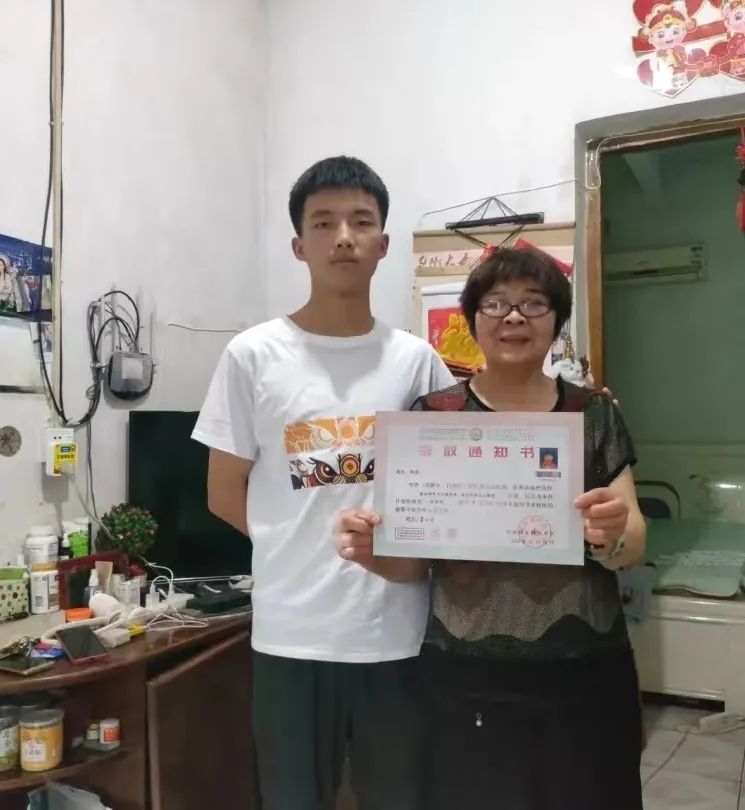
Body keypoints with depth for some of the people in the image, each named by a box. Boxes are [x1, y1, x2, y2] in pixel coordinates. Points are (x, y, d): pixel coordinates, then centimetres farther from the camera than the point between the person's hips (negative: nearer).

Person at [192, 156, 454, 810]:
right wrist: (303, 548, -1)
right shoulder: (253, 356, -3)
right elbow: (226, 494, 2)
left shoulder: (417, 360, 2)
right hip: (293, 633, -1)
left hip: (398, 630, 2)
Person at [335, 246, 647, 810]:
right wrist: (372, 550, -23)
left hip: (585, 676, 2)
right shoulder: (432, 416, -3)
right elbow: (413, 560, -2)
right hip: (467, 681, -1)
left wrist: (612, 536, -23)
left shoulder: (596, 416, 2)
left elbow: (634, 546, -1)